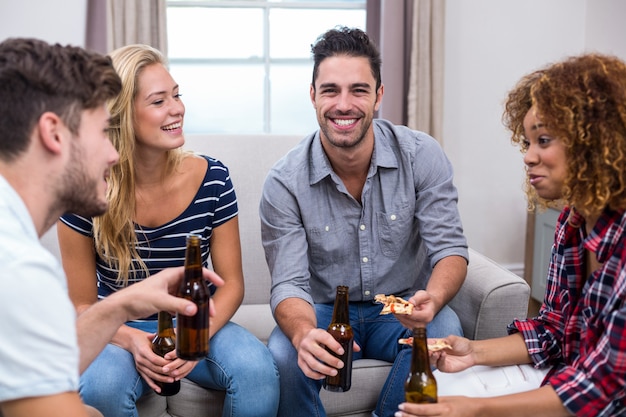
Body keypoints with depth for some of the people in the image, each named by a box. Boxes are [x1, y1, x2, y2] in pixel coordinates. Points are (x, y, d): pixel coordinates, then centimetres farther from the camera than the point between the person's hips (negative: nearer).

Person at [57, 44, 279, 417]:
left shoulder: (212, 178, -10)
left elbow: (231, 283, -3)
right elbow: (82, 306, -4)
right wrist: (131, 341, -23)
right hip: (120, 332, -1)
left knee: (258, 369, -28)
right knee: (100, 386, -33)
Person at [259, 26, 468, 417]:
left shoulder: (422, 155, -12)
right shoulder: (285, 182, -14)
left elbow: (450, 249, -12)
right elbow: (289, 283, -16)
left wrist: (431, 299, -36)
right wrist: (305, 335, -40)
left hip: (401, 311, 1)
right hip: (324, 311, -1)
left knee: (444, 330, -31)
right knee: (283, 355, -31)